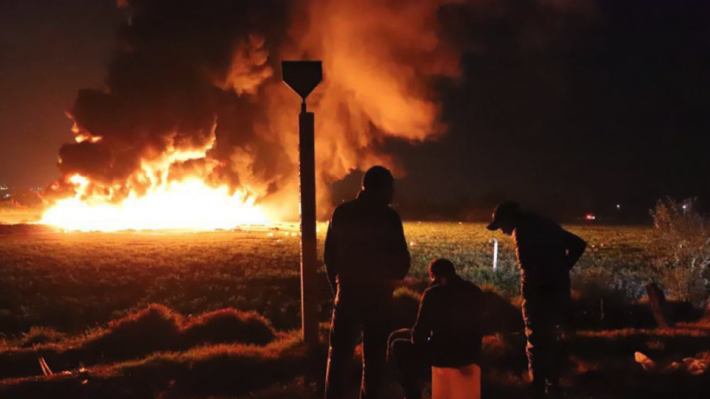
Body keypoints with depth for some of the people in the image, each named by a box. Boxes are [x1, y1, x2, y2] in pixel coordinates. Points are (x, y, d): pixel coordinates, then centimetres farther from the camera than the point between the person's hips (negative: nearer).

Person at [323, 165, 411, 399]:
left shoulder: (341, 213, 2)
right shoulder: (388, 217, -9)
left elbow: (329, 256, 5)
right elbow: (402, 260, -7)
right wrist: (392, 280, 14)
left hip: (348, 293, 3)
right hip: (378, 295, -3)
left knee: (340, 356, 8)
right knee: (374, 358, 6)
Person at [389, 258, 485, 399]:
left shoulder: (433, 293, -12)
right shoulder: (475, 291, 6)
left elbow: (419, 334, -10)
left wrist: (413, 336, 13)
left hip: (444, 354, -7)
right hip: (471, 353, 7)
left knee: (398, 345, 16)